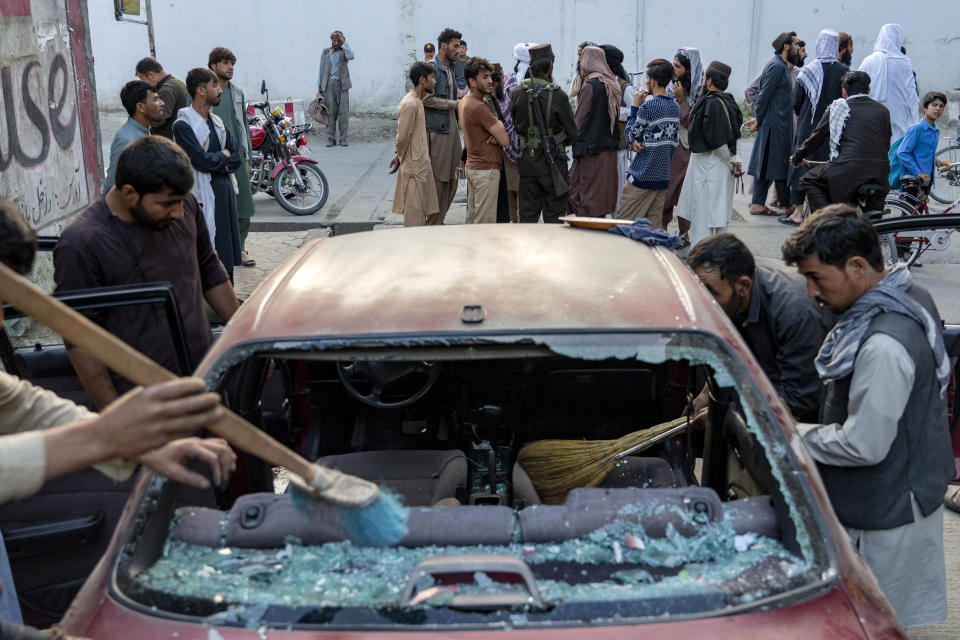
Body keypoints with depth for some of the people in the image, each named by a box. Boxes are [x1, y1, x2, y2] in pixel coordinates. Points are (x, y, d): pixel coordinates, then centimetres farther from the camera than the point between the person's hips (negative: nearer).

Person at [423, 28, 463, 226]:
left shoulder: (450, 68, 18)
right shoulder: (432, 67, -9)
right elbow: (428, 99, -17)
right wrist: (455, 103, -10)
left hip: (451, 128, 9)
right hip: (437, 130, -9)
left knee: (451, 181, 9)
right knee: (437, 181, -6)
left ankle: (438, 221, 16)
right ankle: (432, 224, 1)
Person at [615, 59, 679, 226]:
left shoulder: (648, 106, -14)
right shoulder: (675, 107, 10)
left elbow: (630, 136, -5)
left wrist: (635, 107, 1)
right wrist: (642, 144, 3)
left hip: (642, 176, -8)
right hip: (663, 176, 8)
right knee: (654, 226, 9)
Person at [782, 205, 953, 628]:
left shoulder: (884, 347, -33)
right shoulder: (911, 296, 0)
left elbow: (865, 446, -27)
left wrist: (791, 434, -14)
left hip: (884, 517, -9)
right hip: (907, 490, 9)